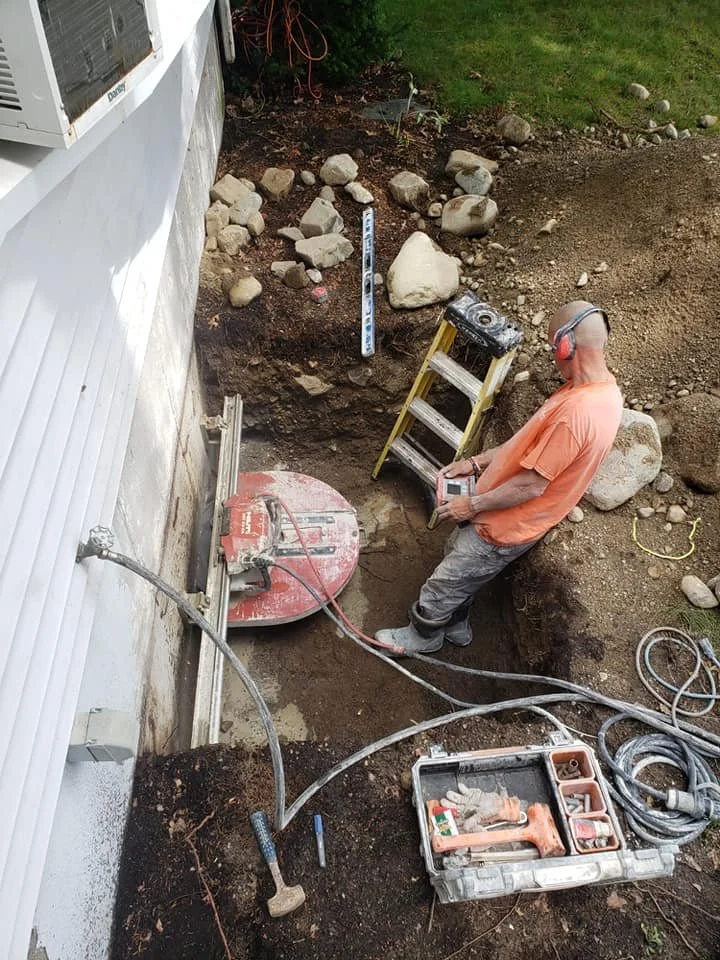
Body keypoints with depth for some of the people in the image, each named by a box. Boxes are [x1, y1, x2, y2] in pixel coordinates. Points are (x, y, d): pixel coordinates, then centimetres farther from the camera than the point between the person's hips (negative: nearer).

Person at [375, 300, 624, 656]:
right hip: (502, 512, 9)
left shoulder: (575, 413, -34)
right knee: (456, 552, 28)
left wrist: (473, 505, -15)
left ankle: (422, 637, 40)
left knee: (444, 583, 12)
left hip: (505, 526, -9)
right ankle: (456, 625, 50)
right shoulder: (601, 388, 0)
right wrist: (477, 462, 6)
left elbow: (532, 484, -28)